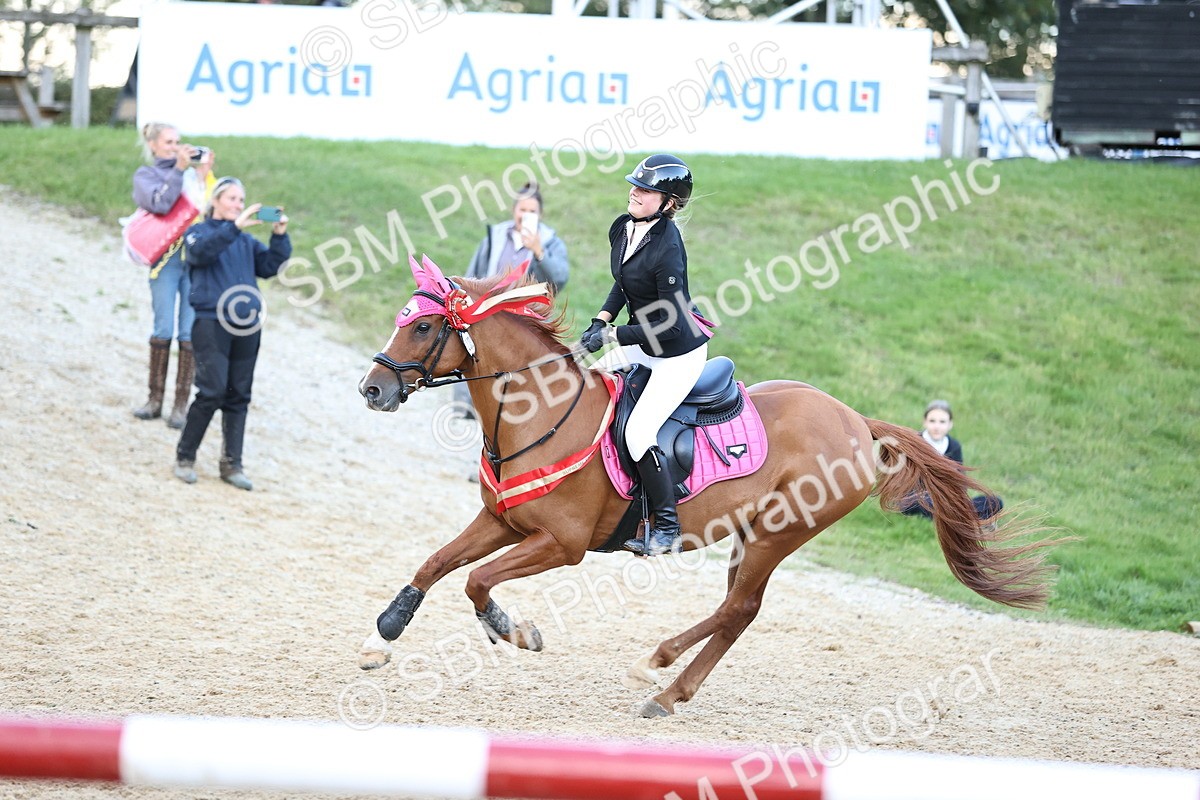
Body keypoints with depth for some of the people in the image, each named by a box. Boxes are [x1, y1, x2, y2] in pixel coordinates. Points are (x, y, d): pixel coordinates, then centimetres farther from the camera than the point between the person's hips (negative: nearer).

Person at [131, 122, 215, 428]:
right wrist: (178, 168, -11)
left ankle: (181, 404, 0)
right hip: (166, 256, -2)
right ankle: (155, 399, 3)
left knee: (190, 332, -3)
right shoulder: (145, 175, 10)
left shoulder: (191, 173, 17)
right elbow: (160, 204, -11)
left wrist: (204, 176, -1)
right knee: (164, 329, -7)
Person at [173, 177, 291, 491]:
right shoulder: (198, 232, 7)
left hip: (246, 325, 5)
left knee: (238, 397, 3)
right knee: (212, 392, -13)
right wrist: (235, 226, -26)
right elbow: (202, 251, -17)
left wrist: (280, 236, -8)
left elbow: (270, 265, 7)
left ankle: (231, 464, 7)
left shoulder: (246, 241, 20)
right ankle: (185, 457, 1)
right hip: (212, 322, -5)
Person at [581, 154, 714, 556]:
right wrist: (601, 320, 3)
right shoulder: (623, 228, -3)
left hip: (679, 352, -10)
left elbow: (671, 325, -27)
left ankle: (667, 529, -4)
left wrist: (612, 335, -24)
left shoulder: (667, 250, -29)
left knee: (638, 433, -16)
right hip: (644, 343, 10)